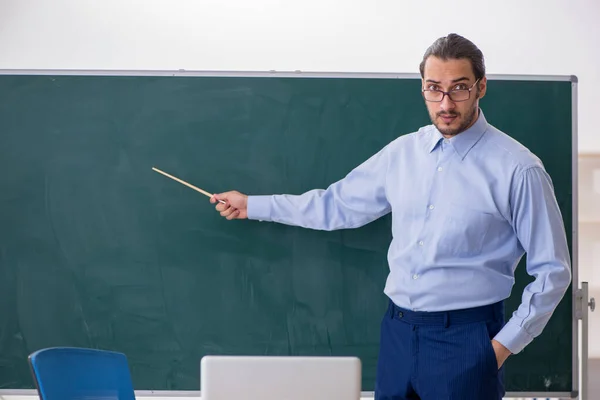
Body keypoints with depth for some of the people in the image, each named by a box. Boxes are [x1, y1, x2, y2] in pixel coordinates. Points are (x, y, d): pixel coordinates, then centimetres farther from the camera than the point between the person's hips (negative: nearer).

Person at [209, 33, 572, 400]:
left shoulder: (517, 169, -11)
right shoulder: (403, 152, 5)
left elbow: (553, 270, -7)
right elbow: (338, 204, 17)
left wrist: (505, 345, -9)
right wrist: (253, 206, 20)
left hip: (465, 340, -5)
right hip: (398, 332, 5)